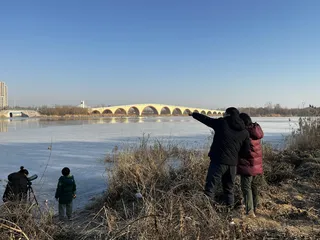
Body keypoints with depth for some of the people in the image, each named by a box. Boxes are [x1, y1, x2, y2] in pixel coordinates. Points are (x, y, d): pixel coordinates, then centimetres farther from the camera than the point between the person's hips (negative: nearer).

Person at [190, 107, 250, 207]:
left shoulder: (222, 122, -1)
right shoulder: (244, 132, 10)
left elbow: (205, 119, 10)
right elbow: (247, 151, 8)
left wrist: (194, 114, 26)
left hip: (218, 161, -5)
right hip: (233, 164, 5)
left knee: (210, 188, -3)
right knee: (229, 190, 19)